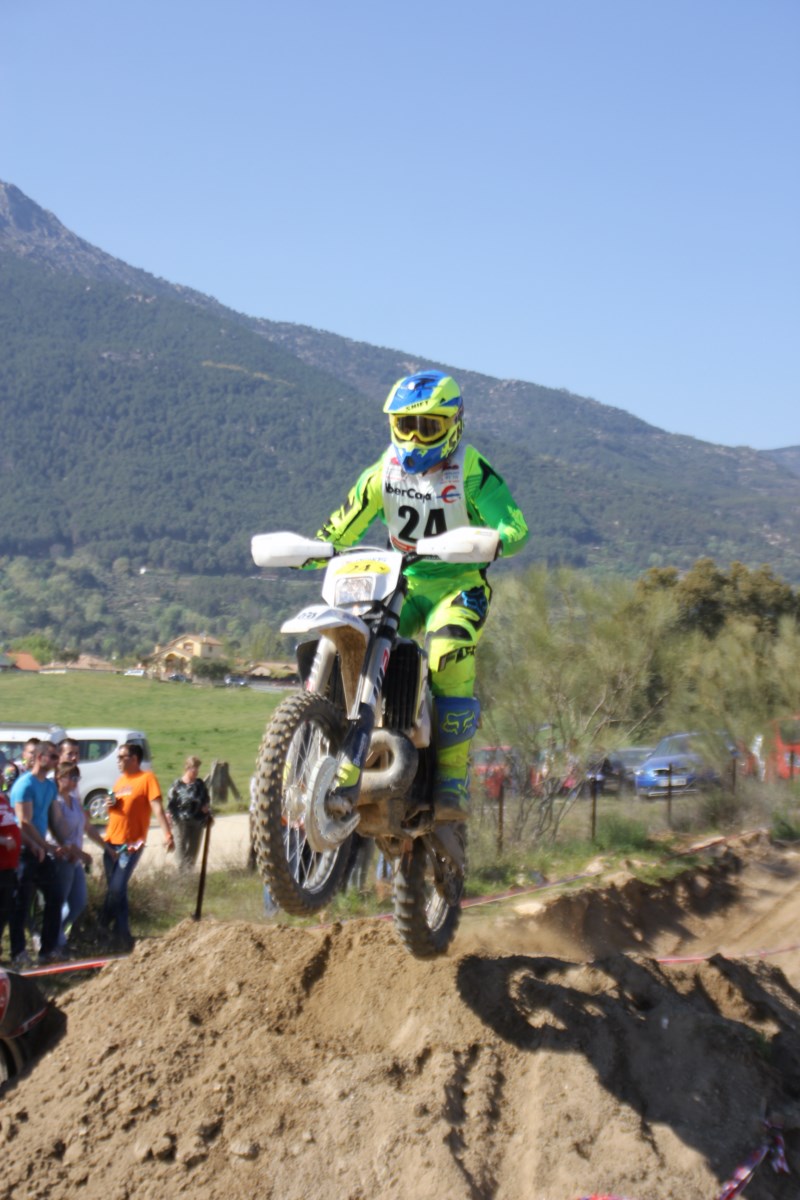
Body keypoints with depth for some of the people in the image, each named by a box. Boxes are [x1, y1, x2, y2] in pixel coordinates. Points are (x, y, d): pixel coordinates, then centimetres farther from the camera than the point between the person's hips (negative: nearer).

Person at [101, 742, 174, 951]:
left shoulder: (147, 778, -8)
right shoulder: (120, 781, 15)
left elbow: (157, 808, -16)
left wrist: (168, 835, -28)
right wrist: (110, 805, 2)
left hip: (131, 844, -7)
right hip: (111, 842, 7)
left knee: (117, 889, -11)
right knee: (114, 890, 12)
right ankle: (122, 935, 24)